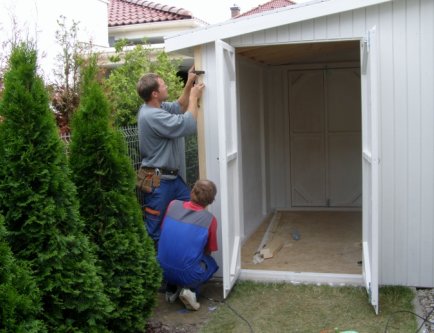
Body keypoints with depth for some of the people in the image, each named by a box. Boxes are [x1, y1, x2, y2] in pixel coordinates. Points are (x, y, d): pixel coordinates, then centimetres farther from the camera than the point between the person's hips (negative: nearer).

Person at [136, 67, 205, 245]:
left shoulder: (157, 106, 5)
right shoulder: (152, 116, -26)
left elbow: (179, 107, 22)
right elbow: (188, 125, -26)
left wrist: (189, 84, 8)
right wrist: (194, 97, -12)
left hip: (172, 177, 10)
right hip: (158, 181, -10)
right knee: (155, 230, 2)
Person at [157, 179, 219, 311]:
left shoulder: (173, 205, -4)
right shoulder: (210, 220, -10)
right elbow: (208, 252, 4)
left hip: (163, 271, 4)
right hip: (187, 276, -4)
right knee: (212, 264, 27)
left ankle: (172, 290, 19)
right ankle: (190, 289, 3)